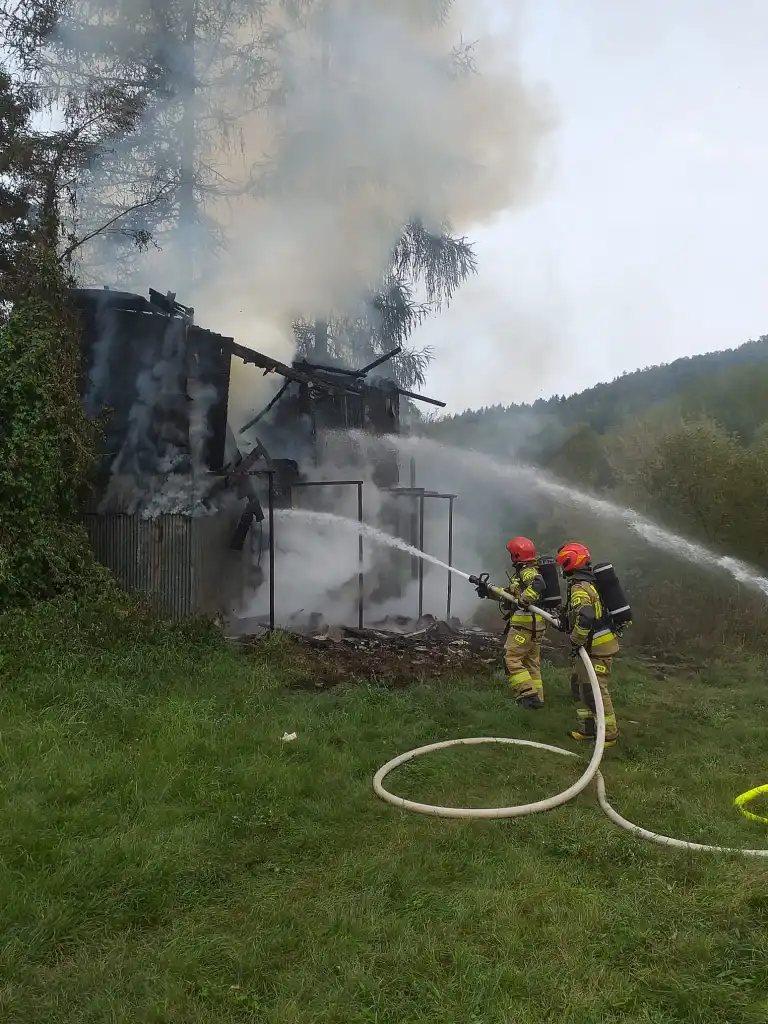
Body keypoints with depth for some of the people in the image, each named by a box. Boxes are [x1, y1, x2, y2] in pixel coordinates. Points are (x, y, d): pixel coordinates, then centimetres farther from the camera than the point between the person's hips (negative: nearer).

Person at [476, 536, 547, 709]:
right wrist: (489, 591, 19)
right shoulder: (523, 572, 18)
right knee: (531, 662, 14)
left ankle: (528, 694, -13)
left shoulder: (527, 571, -14)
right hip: (535, 625, 10)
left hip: (524, 624, -10)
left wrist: (521, 602, -36)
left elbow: (538, 585, -35)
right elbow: (510, 593, 24)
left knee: (511, 659, -8)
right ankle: (537, 698, 19)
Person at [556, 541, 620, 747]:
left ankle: (609, 735, 6)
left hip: (596, 649, -10)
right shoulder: (590, 583, 13)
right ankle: (588, 730, 25)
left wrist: (575, 641, -19)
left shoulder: (579, 588, -19)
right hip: (597, 645, 10)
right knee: (579, 686, 17)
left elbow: (585, 618, -34)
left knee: (595, 691, -3)